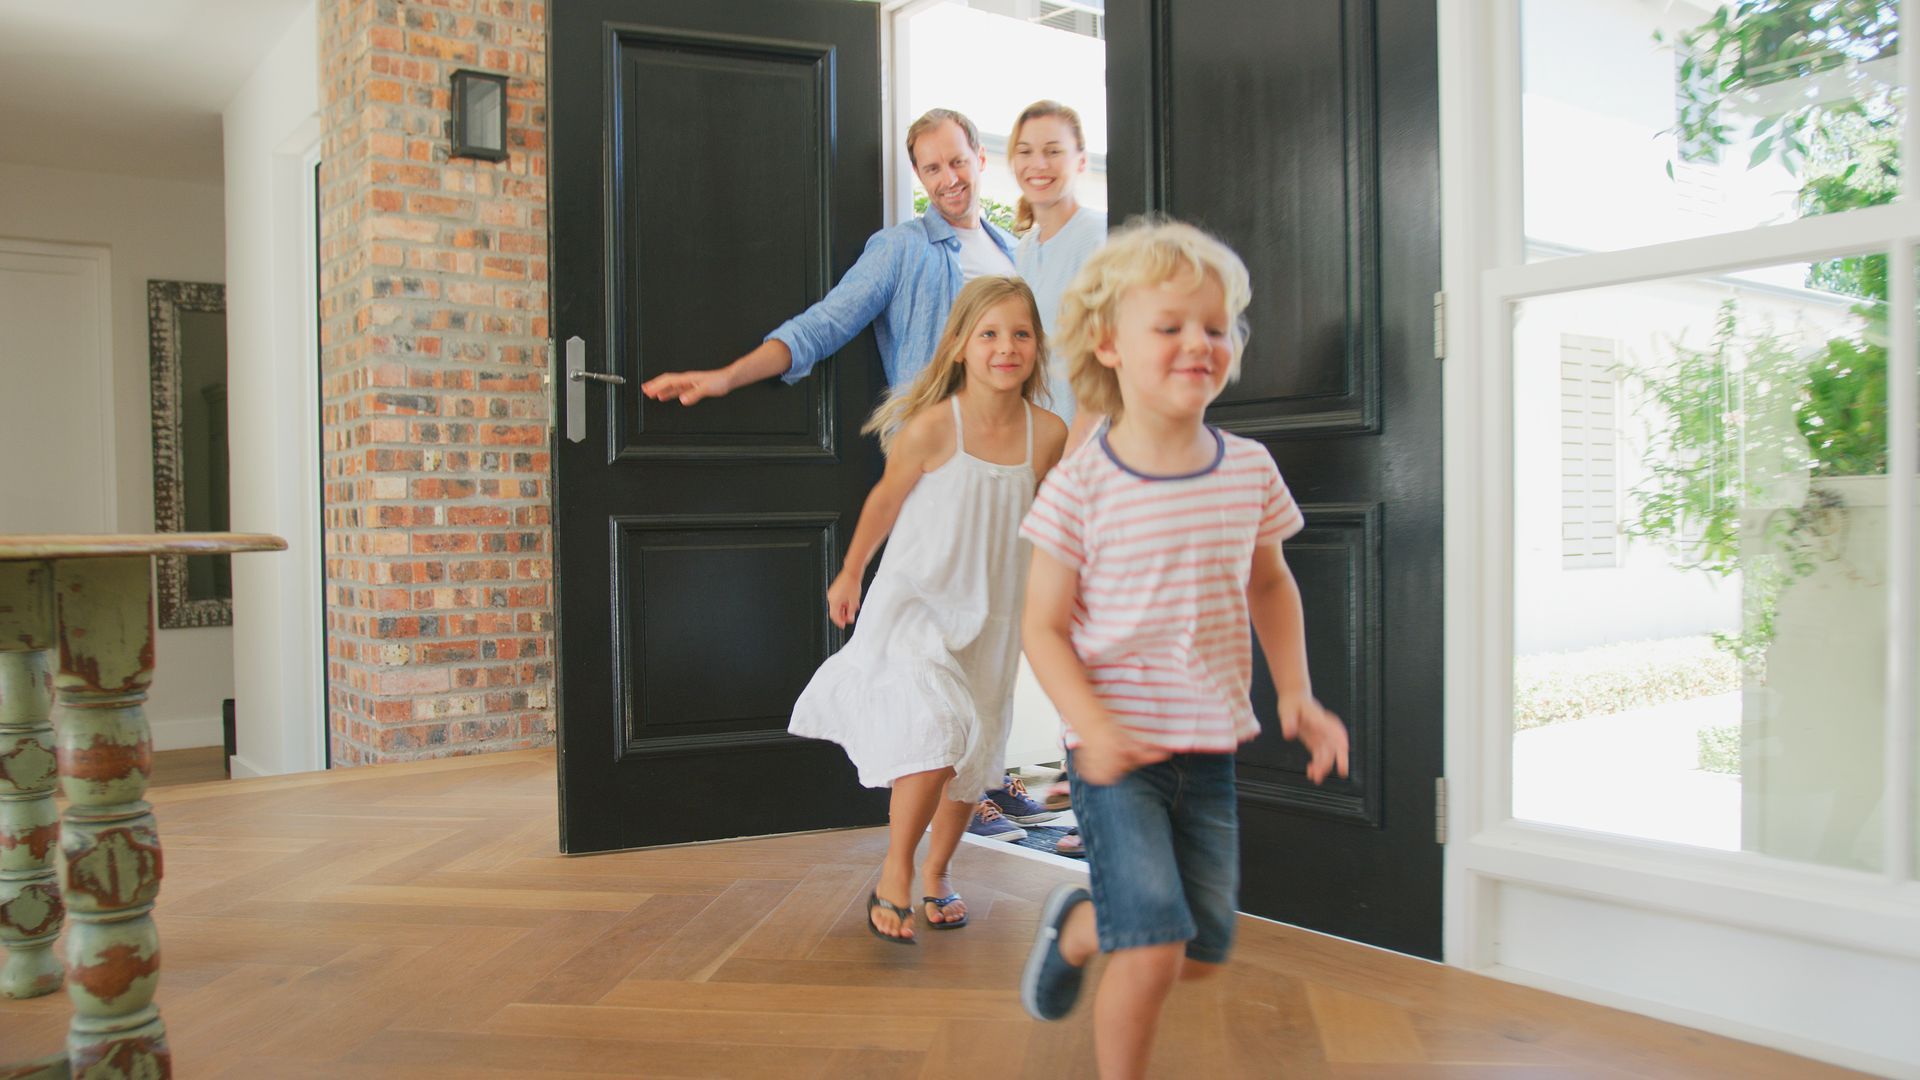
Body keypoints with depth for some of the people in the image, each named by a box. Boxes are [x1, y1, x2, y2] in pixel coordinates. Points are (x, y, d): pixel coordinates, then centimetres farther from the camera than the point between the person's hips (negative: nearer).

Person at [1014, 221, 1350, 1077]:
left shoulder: (1249, 471, 0)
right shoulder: (1083, 484, -13)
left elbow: (1271, 585, 16)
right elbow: (1043, 625, -9)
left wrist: (1297, 694, 7)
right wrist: (1094, 726, -22)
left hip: (1210, 746, 5)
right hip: (1118, 748, -5)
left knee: (1203, 951, 13)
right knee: (1154, 949, -10)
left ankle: (1077, 928, 42)